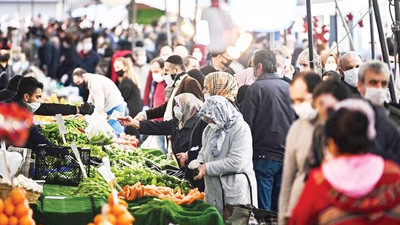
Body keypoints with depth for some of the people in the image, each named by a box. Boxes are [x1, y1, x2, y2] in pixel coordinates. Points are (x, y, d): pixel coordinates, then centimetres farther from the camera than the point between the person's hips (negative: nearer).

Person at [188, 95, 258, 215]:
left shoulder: (240, 129, -13)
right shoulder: (210, 129, 13)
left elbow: (236, 162, -20)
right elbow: (204, 151, 27)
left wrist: (207, 168, -17)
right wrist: (199, 162, 2)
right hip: (213, 190, 7)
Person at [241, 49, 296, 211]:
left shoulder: (256, 88, -8)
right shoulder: (289, 88, 7)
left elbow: (247, 123, -10)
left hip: (264, 157, -5)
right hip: (287, 156, 5)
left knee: (263, 210, -1)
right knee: (280, 209, 10)